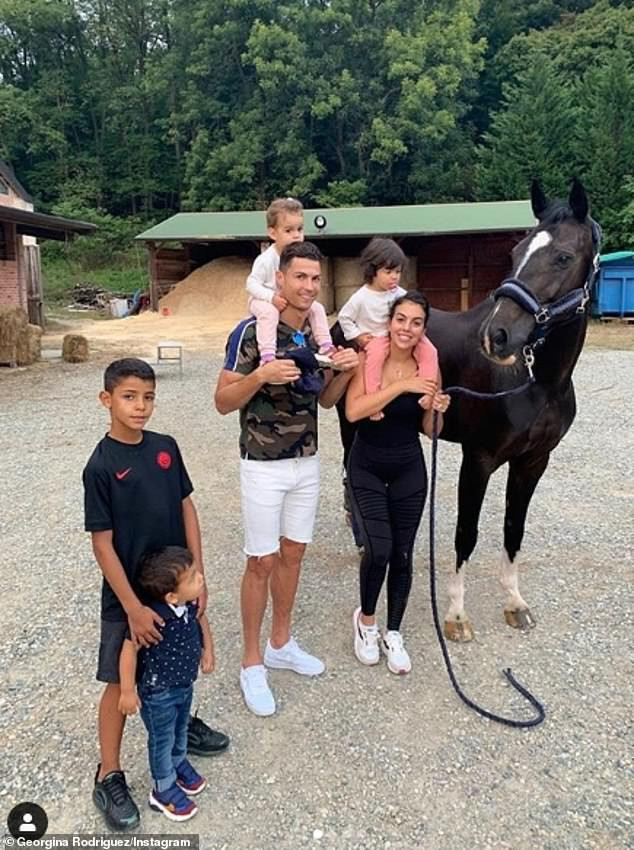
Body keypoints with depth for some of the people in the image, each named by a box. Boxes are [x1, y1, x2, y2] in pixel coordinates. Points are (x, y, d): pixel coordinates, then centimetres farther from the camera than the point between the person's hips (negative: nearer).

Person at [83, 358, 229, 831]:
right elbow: (102, 544, -16)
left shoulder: (166, 448, -3)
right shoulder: (101, 465, -17)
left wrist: (198, 574, -1)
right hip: (127, 594, -5)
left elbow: (187, 508, 2)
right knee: (121, 681, 9)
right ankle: (109, 777, 27)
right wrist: (133, 607, -17)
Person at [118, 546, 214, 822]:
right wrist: (128, 692, -19)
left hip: (185, 684, 6)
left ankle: (179, 763, 58)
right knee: (162, 739, 18)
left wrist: (208, 649, 5)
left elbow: (201, 618, 5)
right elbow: (129, 649, -28)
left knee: (180, 730, 30)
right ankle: (164, 790, 41)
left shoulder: (191, 604, -18)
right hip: (158, 692, -6)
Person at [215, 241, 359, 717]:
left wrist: (347, 370, -8)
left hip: (307, 462, 6)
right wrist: (260, 376, -31)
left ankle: (281, 644, 35)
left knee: (292, 554, 16)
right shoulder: (252, 331, -16)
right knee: (262, 563, 3)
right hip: (264, 466, -6)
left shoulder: (319, 333, 3)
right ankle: (252, 663, 20)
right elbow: (223, 402, -14)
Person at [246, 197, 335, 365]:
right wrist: (272, 297, -35)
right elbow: (252, 284, -23)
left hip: (292, 300, 6)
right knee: (269, 312, -38)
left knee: (317, 308, -5)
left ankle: (325, 345, 1)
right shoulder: (266, 259, -23)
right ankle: (267, 355, -42)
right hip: (264, 300, -6)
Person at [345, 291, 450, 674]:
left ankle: (393, 634, 29)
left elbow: (430, 430, 2)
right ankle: (366, 619, 17)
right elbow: (353, 411, -27)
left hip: (410, 471, 3)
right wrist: (403, 385, -30)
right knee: (378, 549, -14)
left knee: (402, 555, 8)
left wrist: (438, 410, -19)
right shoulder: (368, 359, -12)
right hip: (367, 469, -2)